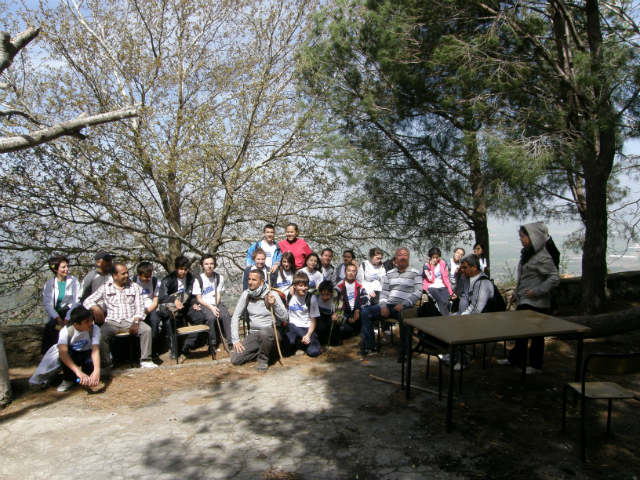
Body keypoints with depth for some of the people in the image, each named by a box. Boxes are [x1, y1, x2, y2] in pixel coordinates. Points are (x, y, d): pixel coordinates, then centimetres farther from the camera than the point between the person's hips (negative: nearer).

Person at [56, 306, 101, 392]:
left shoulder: (95, 329, -24)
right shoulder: (66, 331, -27)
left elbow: (95, 350, -35)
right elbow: (62, 352, -42)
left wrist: (97, 370, -54)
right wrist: (78, 371, -56)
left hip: (87, 354, 0)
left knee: (92, 361, -34)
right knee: (66, 354, -35)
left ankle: (87, 377, 2)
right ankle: (69, 379, -6)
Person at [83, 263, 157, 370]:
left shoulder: (135, 287, 11)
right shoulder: (105, 288, 10)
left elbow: (140, 307, 5)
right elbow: (87, 301, 7)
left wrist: (135, 322, -12)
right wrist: (95, 307, -18)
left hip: (131, 321, 1)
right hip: (112, 322, 0)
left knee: (146, 329, -26)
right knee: (101, 333, -30)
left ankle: (145, 360, -15)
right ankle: (104, 364, -14)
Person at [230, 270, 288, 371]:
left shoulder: (271, 295, -11)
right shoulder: (246, 294, 1)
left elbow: (285, 318, -14)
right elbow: (236, 316, 4)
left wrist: (274, 304, -31)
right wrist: (235, 340, -3)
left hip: (272, 332, -4)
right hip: (254, 334, 5)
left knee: (264, 333, -40)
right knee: (235, 359, -11)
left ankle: (263, 359, -11)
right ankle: (264, 350, 10)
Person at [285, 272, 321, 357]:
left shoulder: (311, 298, -5)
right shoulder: (288, 295, 1)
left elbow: (314, 320, -2)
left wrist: (308, 335, -13)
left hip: (307, 327, -1)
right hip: (292, 325, 1)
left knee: (314, 352, -21)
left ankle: (305, 343, 13)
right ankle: (293, 343, 9)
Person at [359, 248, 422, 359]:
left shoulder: (415, 274, 5)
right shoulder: (390, 274, 19)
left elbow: (418, 292, -6)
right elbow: (384, 291, 15)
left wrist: (403, 304, -17)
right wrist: (383, 306, -3)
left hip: (405, 307, -5)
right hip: (388, 305, 5)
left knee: (403, 316, -39)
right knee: (365, 313, -10)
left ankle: (404, 351, -26)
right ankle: (369, 346, -1)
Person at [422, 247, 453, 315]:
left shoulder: (443, 264, 10)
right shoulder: (426, 266, 2)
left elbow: (446, 278, 10)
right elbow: (431, 280, -7)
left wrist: (450, 291, 1)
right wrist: (432, 267, -9)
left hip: (442, 286, 3)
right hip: (431, 287, -3)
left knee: (445, 301, -29)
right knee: (441, 301, -31)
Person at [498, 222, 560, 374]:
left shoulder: (542, 257, -19)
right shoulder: (527, 253, 10)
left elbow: (554, 278, -23)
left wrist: (537, 291, -23)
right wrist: (516, 293, 19)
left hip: (535, 303, -9)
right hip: (523, 301, 9)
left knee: (535, 333, 4)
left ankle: (536, 365, 17)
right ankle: (515, 359, 33)